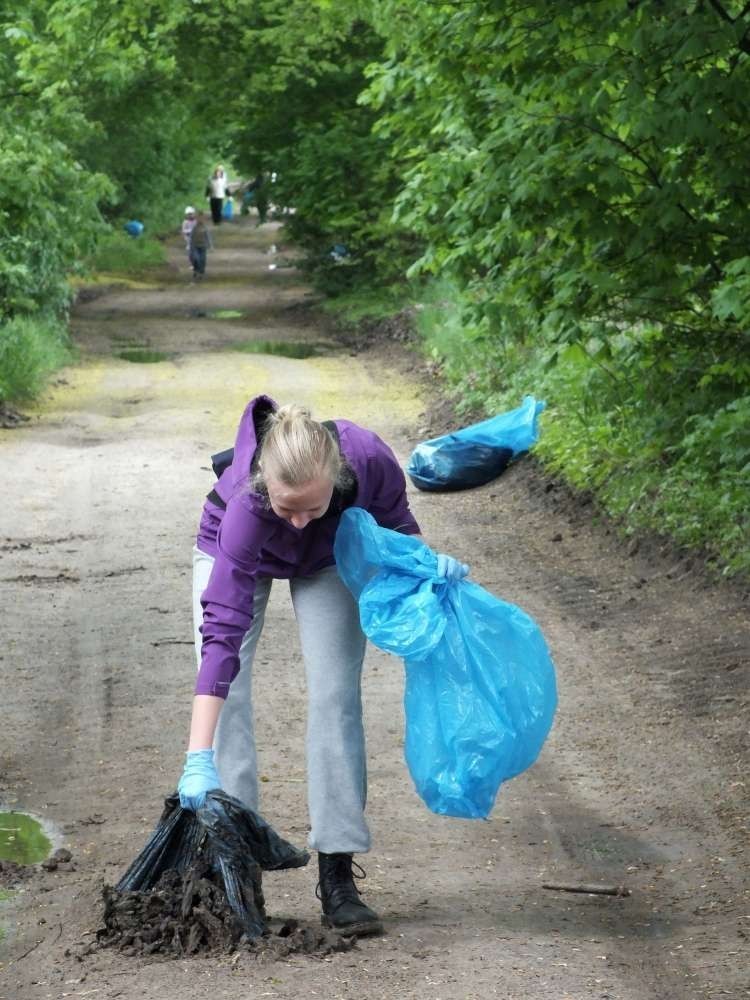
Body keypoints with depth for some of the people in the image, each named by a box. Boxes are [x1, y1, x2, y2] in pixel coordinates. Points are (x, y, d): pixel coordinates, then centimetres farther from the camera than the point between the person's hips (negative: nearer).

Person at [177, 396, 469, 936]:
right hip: (232, 551, -2)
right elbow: (223, 630, -46)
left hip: (329, 558, 2)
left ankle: (338, 878, -8)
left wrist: (427, 561, -35)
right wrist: (198, 759, -50)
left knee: (336, 696, -9)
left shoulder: (370, 459, -38)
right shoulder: (246, 505, -44)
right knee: (228, 696, -13)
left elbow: (395, 525, -13)